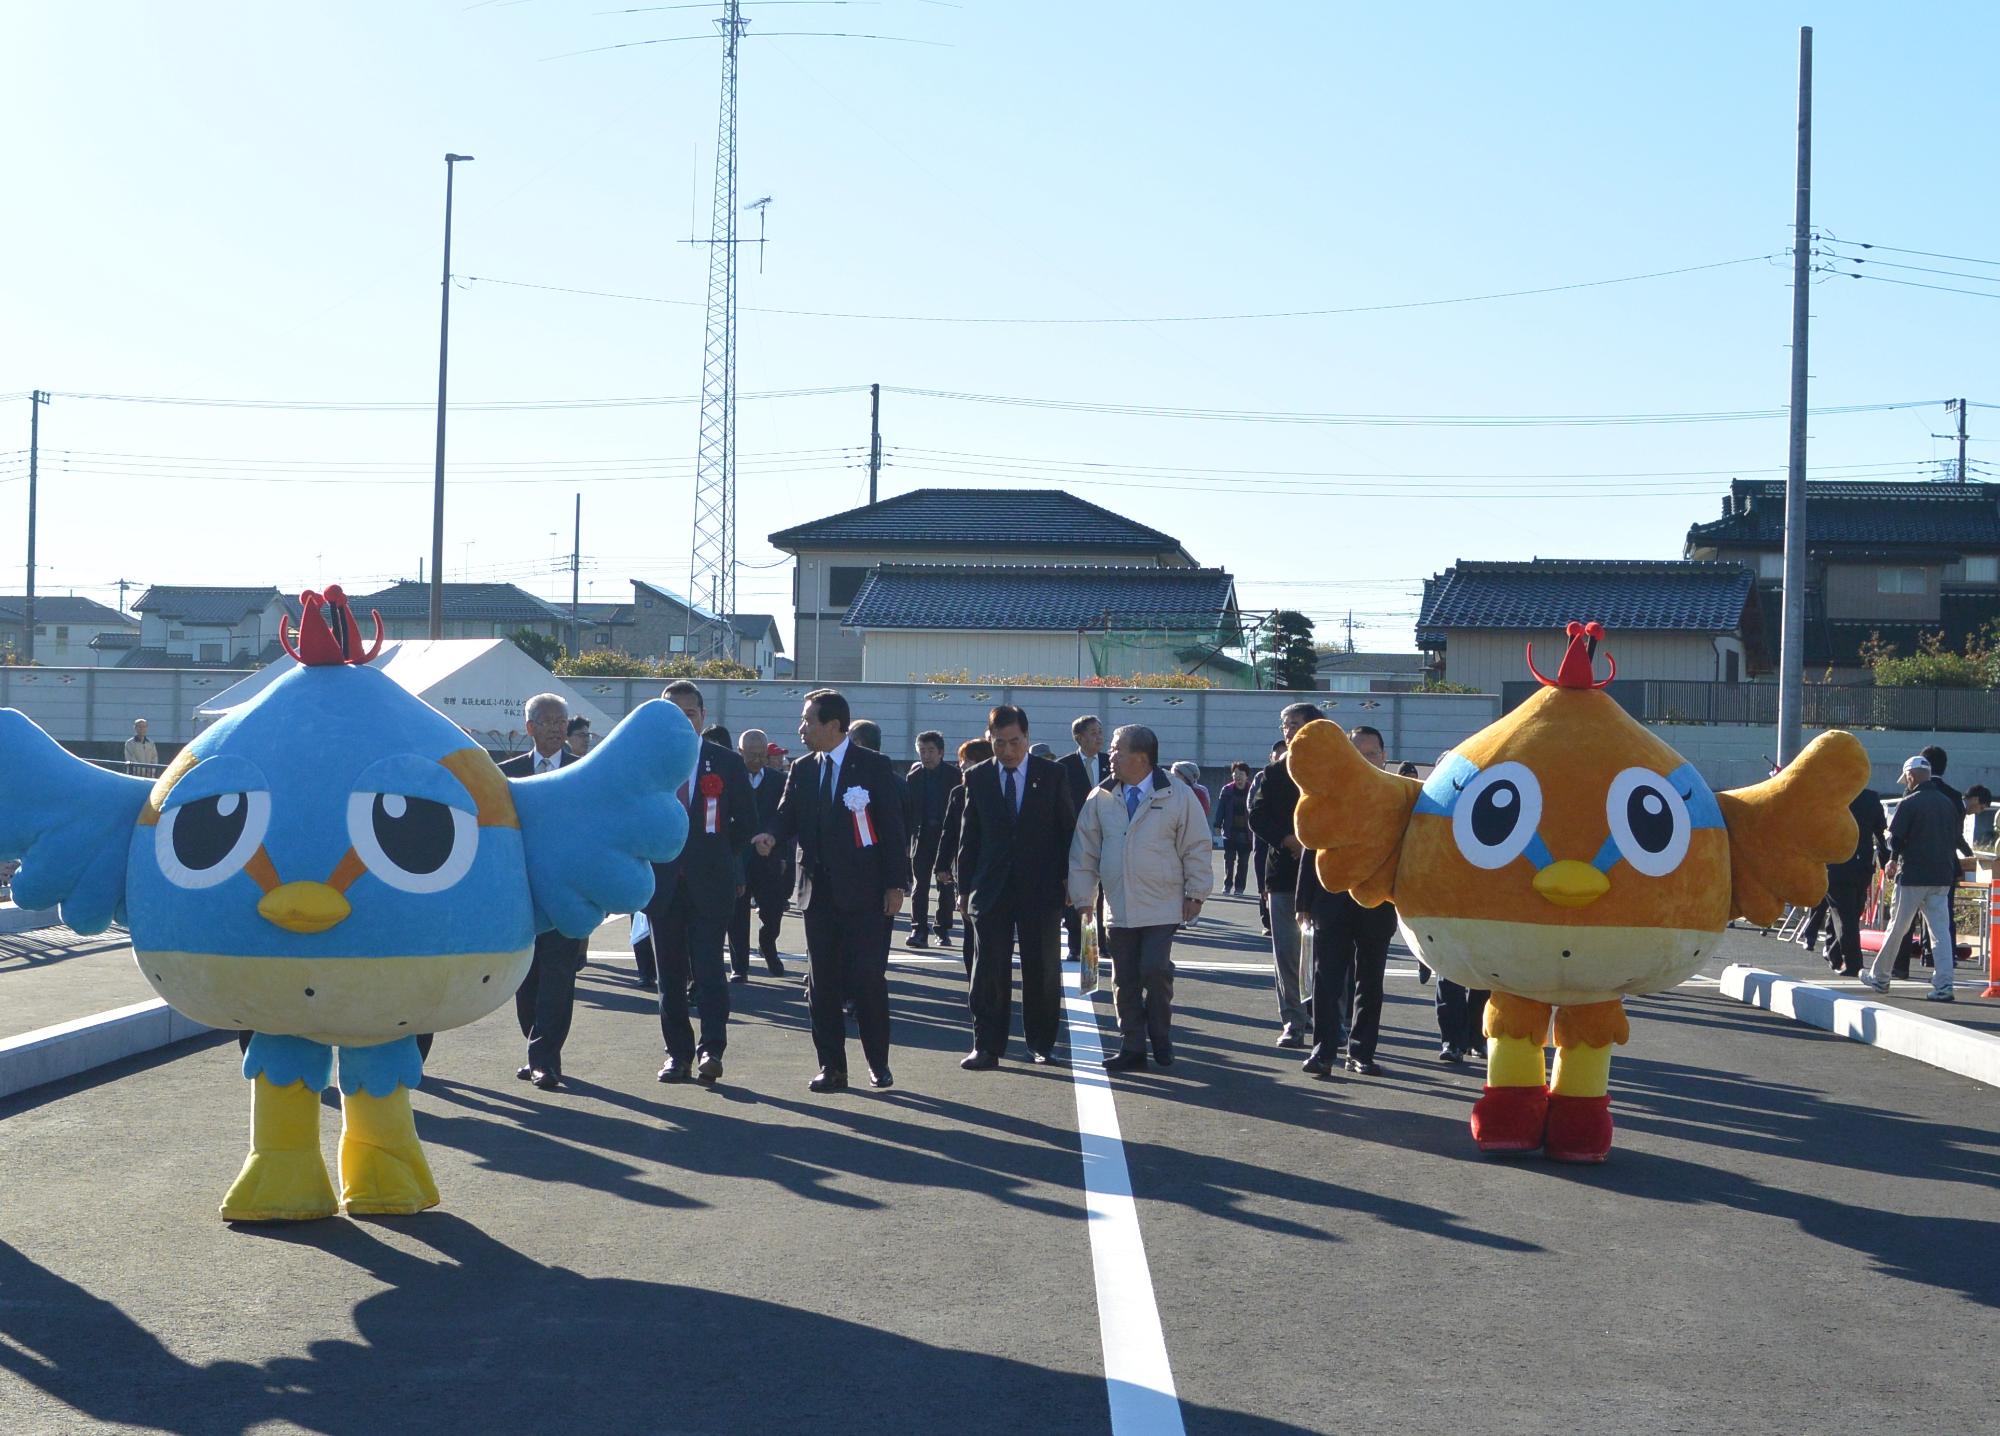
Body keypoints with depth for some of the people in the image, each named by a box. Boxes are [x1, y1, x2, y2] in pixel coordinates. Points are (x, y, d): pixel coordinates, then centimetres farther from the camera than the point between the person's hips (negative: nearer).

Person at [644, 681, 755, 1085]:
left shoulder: (727, 763, 4)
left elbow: (747, 821, 9)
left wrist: (717, 856, 6)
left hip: (710, 882, -2)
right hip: (662, 881, 2)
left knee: (709, 967, -10)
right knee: (670, 972, 5)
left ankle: (712, 1050, -10)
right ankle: (677, 1052, 11)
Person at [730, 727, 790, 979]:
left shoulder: (778, 781, 5)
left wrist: (784, 857, 3)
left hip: (770, 861, 2)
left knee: (773, 911, 1)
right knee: (737, 916, 2)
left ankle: (768, 947, 31)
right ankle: (739, 966, 11)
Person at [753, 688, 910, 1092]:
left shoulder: (874, 767, -4)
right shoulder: (802, 770, 11)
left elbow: (892, 827, -5)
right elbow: (789, 815, 7)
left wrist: (896, 884, -9)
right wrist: (772, 835, -17)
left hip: (864, 892, -5)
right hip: (820, 891, 5)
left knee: (867, 979, -6)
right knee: (822, 983, 6)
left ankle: (878, 1062, 11)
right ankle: (831, 1067, 14)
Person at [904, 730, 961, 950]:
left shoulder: (954, 775, -1)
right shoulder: (913, 776, 4)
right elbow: (908, 809, 7)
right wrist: (906, 839, 2)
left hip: (947, 835, -1)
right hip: (922, 834, 1)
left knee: (945, 886, 5)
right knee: (920, 884, -5)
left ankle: (943, 931, 12)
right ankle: (919, 930, -9)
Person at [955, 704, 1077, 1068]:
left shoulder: (1051, 775, 2)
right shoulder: (977, 778, 4)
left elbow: (1068, 829, 5)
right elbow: (968, 836, 7)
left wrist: (1067, 878, -1)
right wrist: (965, 886, 2)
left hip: (1041, 886, 0)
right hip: (992, 887, 0)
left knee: (1042, 969, 6)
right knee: (990, 970, -2)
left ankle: (1041, 1043, 18)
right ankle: (987, 1047, 1)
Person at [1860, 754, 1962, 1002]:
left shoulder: (1909, 803, -10)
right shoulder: (1948, 803, 8)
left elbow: (1895, 840, -11)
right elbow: (1954, 839, 11)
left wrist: (1894, 860, 8)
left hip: (1912, 875, -5)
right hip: (1943, 876, 5)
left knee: (1897, 928, 6)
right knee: (1941, 930, 2)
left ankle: (1878, 977, 18)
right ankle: (1944, 985, -6)